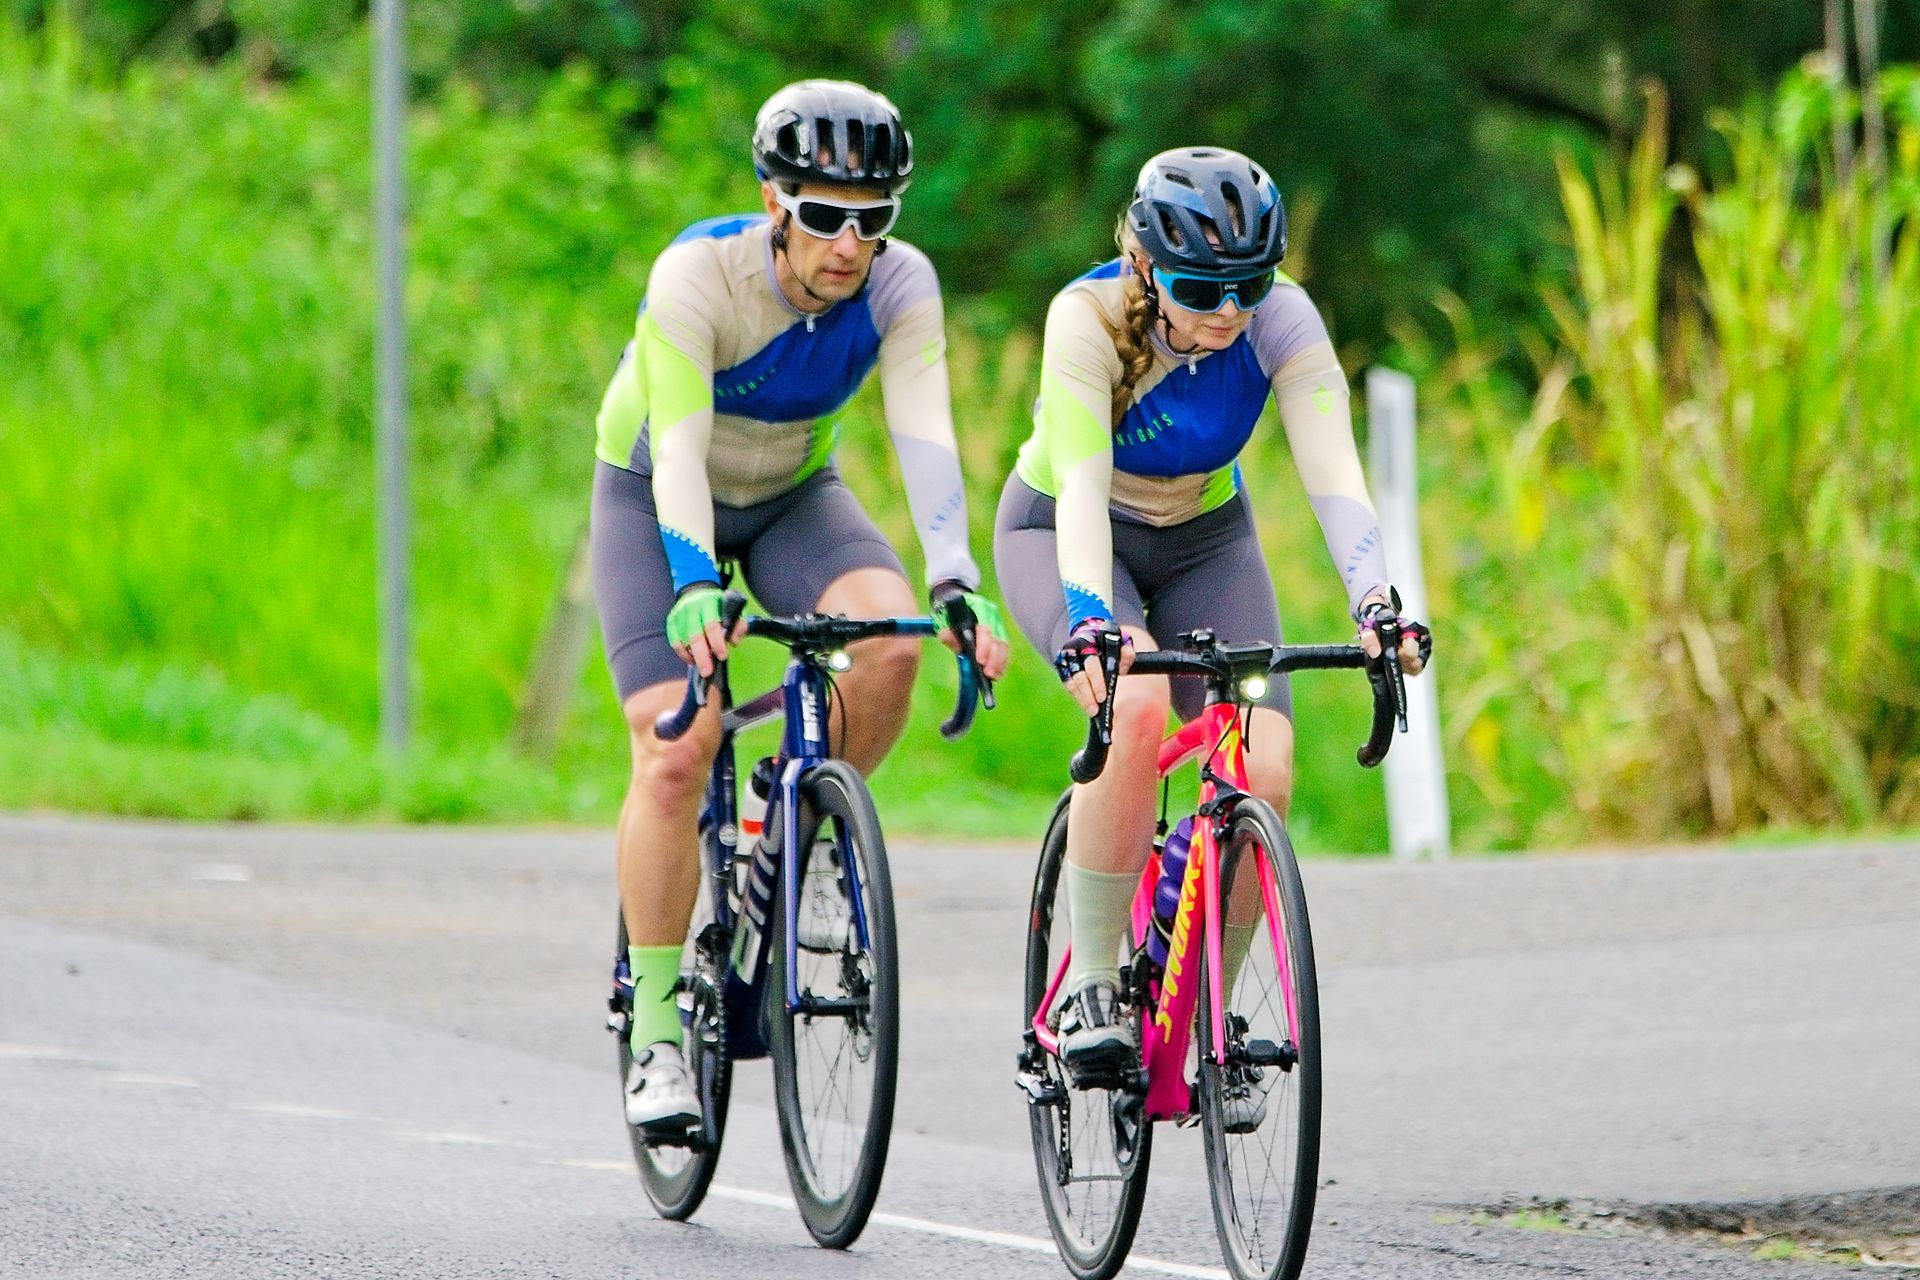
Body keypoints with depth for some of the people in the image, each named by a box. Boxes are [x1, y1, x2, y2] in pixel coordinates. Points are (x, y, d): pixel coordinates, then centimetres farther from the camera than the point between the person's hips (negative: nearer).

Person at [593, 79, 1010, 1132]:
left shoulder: (899, 284, -23)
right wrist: (694, 589, -55)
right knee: (675, 753, -19)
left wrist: (956, 585, -48)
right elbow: (679, 446, -40)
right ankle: (655, 1032, -7)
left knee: (891, 639, -29)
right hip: (655, 496, -3)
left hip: (794, 496, 3)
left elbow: (923, 434, -33)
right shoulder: (697, 275, -32)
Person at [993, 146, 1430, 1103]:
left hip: (1204, 542, 3)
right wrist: (1089, 621, -55)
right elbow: (1082, 485, -40)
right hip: (1061, 533, -3)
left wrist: (1374, 600, -49)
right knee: (1136, 708, -34)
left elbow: (1332, 470, -32)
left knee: (1262, 772, -19)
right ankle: (1088, 987, -20)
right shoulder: (1090, 317, -31)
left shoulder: (1282, 319, -23)